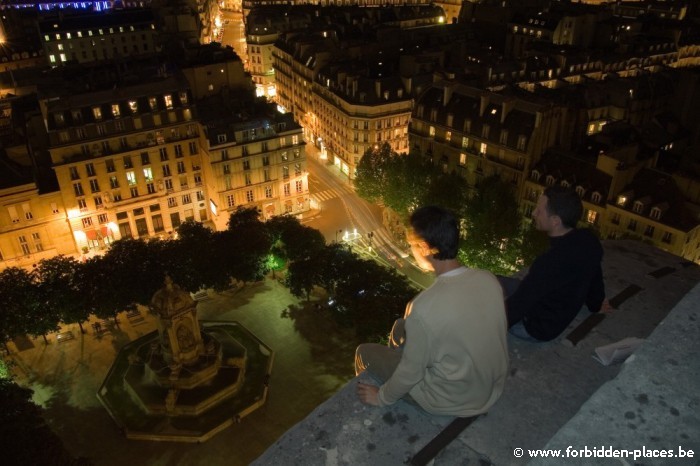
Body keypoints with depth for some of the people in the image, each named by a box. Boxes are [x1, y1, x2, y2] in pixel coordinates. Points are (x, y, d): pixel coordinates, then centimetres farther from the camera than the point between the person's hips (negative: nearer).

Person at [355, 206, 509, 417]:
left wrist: (382, 397, -1)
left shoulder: (425, 307, -34)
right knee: (402, 327, 21)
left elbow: (411, 373, -21)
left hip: (453, 401, -6)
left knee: (365, 352, 15)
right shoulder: (489, 280, -14)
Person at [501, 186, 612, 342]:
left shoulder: (550, 263, -39)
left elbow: (516, 307, -28)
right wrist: (595, 303, 29)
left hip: (537, 327, -8)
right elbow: (595, 276, 9)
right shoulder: (588, 240, -12)